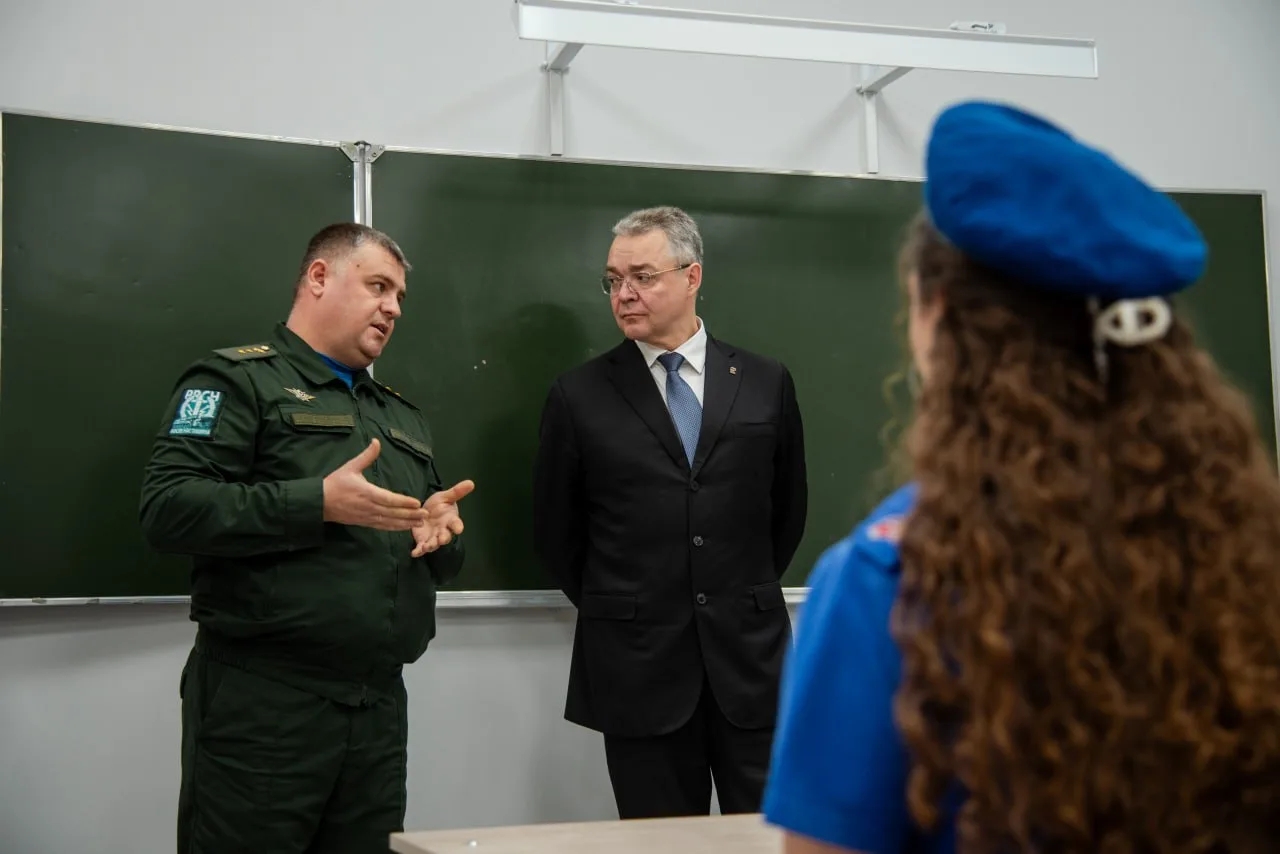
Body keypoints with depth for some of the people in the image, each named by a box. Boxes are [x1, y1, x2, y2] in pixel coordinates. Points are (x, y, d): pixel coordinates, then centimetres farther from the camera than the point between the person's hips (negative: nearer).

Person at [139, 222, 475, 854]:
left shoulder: (404, 418, 22)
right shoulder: (238, 381, -1)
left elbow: (440, 562, 26)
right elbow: (168, 507, -15)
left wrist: (439, 532, 2)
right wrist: (318, 503, -21)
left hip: (380, 708, 7)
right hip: (262, 704, -6)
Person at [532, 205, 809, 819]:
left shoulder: (766, 383, 5)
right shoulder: (578, 395, 1)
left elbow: (788, 510, 14)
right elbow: (554, 529, 8)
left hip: (750, 659, 1)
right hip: (638, 665, -1)